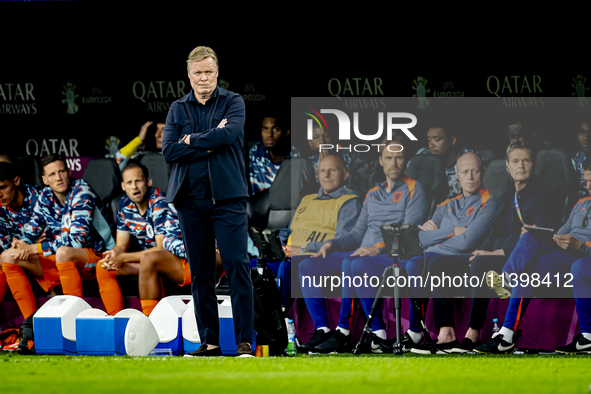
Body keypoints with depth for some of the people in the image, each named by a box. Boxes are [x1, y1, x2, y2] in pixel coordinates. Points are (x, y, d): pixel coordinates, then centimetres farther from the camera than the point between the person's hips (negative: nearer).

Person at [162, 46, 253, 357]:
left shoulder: (233, 103, 6)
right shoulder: (178, 109, 13)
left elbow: (228, 134, -14)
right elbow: (168, 151, 0)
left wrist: (191, 140, -4)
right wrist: (209, 144, -7)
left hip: (226, 197, -3)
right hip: (190, 200, 3)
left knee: (237, 266, -10)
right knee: (200, 273, 4)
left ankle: (245, 341, -10)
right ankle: (209, 341, 9)